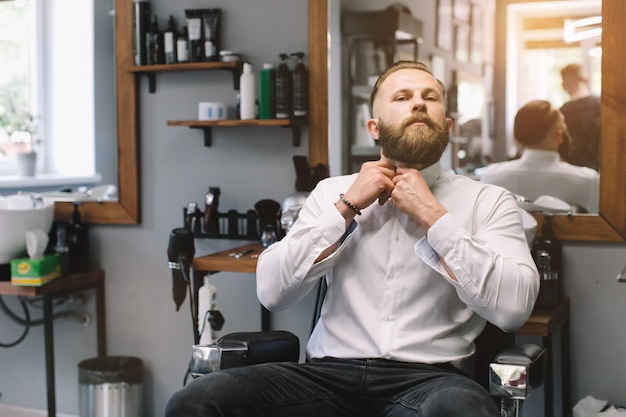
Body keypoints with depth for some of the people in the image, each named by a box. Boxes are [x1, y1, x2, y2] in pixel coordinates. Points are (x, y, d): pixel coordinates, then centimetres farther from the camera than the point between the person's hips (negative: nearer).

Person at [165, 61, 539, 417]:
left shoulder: (488, 201, 7)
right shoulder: (332, 191, 14)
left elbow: (514, 308, -9)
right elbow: (271, 291, 3)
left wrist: (431, 214, -7)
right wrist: (347, 206, -3)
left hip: (428, 378, -2)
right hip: (329, 372, 2)